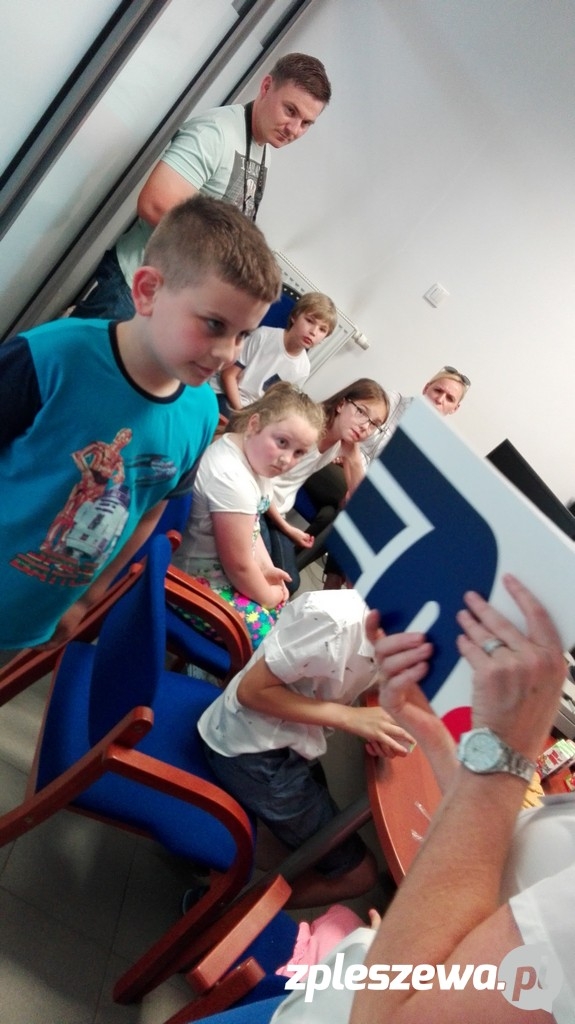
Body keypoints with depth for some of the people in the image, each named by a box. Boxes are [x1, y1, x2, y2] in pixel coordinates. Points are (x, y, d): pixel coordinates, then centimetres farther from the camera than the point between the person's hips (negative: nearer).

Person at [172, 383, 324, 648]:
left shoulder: (255, 458, 0)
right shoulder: (231, 477, -32)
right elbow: (238, 565, -24)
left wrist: (267, 569, 3)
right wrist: (266, 596, -7)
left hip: (221, 572, 10)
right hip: (198, 581, -10)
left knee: (283, 613, 21)